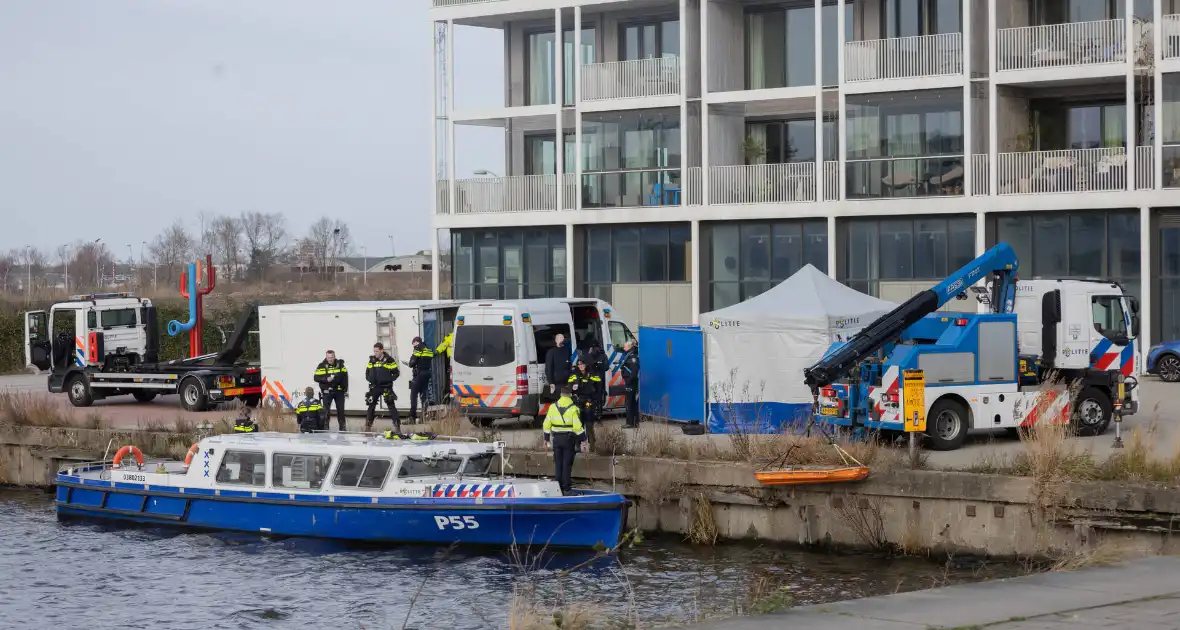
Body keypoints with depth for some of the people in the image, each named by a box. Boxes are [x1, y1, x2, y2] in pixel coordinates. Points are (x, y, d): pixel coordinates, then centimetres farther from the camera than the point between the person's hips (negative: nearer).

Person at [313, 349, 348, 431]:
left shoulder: (340, 365, 2)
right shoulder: (321, 366, -7)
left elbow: (345, 377, 8)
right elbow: (316, 378, -11)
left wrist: (345, 390, 7)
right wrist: (326, 379, -25)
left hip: (339, 391, 3)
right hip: (327, 391, -3)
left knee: (340, 409, 8)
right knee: (326, 410, -6)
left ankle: (342, 426, 19)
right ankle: (324, 427, 0)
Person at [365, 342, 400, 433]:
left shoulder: (389, 360, -6)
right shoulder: (372, 360, 7)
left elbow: (396, 373, -2)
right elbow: (367, 372, 17)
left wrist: (389, 380, -12)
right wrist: (370, 379, 0)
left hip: (386, 387, -4)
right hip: (375, 387, 4)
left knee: (391, 406, -7)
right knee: (371, 406, 6)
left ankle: (397, 426, -7)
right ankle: (368, 427, 14)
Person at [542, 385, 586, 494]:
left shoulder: (553, 407, 1)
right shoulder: (573, 408, -10)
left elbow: (546, 424, 4)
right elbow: (577, 426, -15)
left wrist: (546, 438, 15)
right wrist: (583, 440, -6)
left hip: (556, 438, 3)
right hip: (569, 438, -3)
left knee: (558, 463, 10)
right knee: (567, 463, 1)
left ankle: (558, 486, 12)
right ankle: (566, 487, 2)